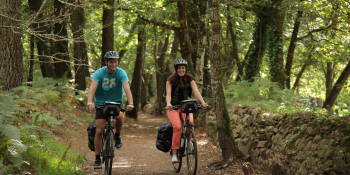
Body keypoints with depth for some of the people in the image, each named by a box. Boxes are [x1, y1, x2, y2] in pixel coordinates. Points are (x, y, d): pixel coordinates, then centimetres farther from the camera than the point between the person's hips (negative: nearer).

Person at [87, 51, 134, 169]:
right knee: (99, 130, -8)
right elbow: (92, 87, -28)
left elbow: (127, 88, -27)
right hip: (101, 103, 0)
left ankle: (117, 136, -2)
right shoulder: (99, 73, -15)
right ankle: (97, 159, 2)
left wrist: (130, 103, -43)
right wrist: (89, 102, -46)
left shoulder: (121, 73, -14)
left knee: (119, 116, -33)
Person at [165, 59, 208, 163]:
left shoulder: (190, 79, -3)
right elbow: (168, 94, -21)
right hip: (173, 107, -2)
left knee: (190, 122, -29)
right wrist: (168, 104, -42)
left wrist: (202, 102, -33)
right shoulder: (171, 80, -9)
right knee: (177, 126, -26)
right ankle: (174, 154, -21)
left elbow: (196, 91, -15)